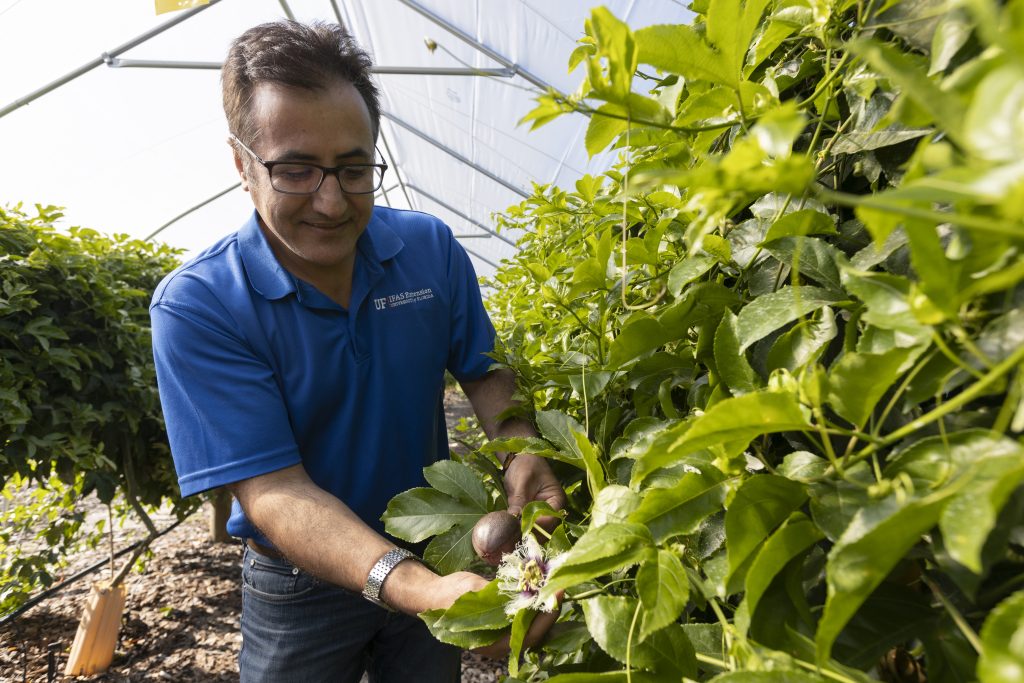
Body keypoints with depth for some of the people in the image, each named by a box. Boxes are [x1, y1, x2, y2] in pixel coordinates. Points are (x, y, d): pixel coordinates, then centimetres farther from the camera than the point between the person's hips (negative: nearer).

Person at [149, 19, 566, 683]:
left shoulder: (431, 247, -12)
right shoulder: (194, 306, -22)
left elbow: (484, 371, -2)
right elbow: (272, 490, -27)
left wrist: (522, 453, -23)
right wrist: (420, 588, -41)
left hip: (434, 553, 3)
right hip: (299, 586, -2)